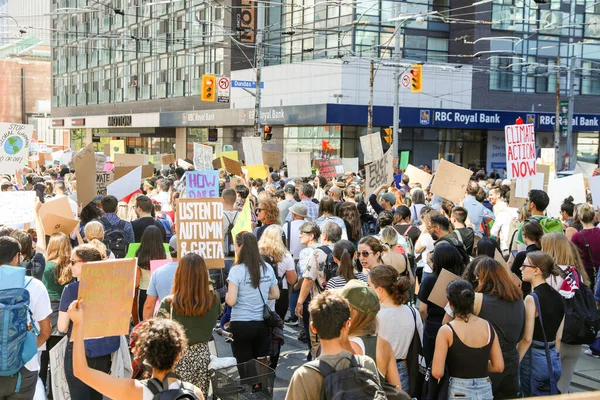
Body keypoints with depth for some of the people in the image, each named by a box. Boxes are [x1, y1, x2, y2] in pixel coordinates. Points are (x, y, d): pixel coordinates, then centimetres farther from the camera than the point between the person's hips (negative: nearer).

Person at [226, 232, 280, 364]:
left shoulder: (237, 270, -13)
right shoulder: (267, 268, 2)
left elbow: (231, 301, -16)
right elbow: (275, 295, 12)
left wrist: (226, 296, 4)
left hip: (241, 325, -5)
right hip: (262, 324, 5)